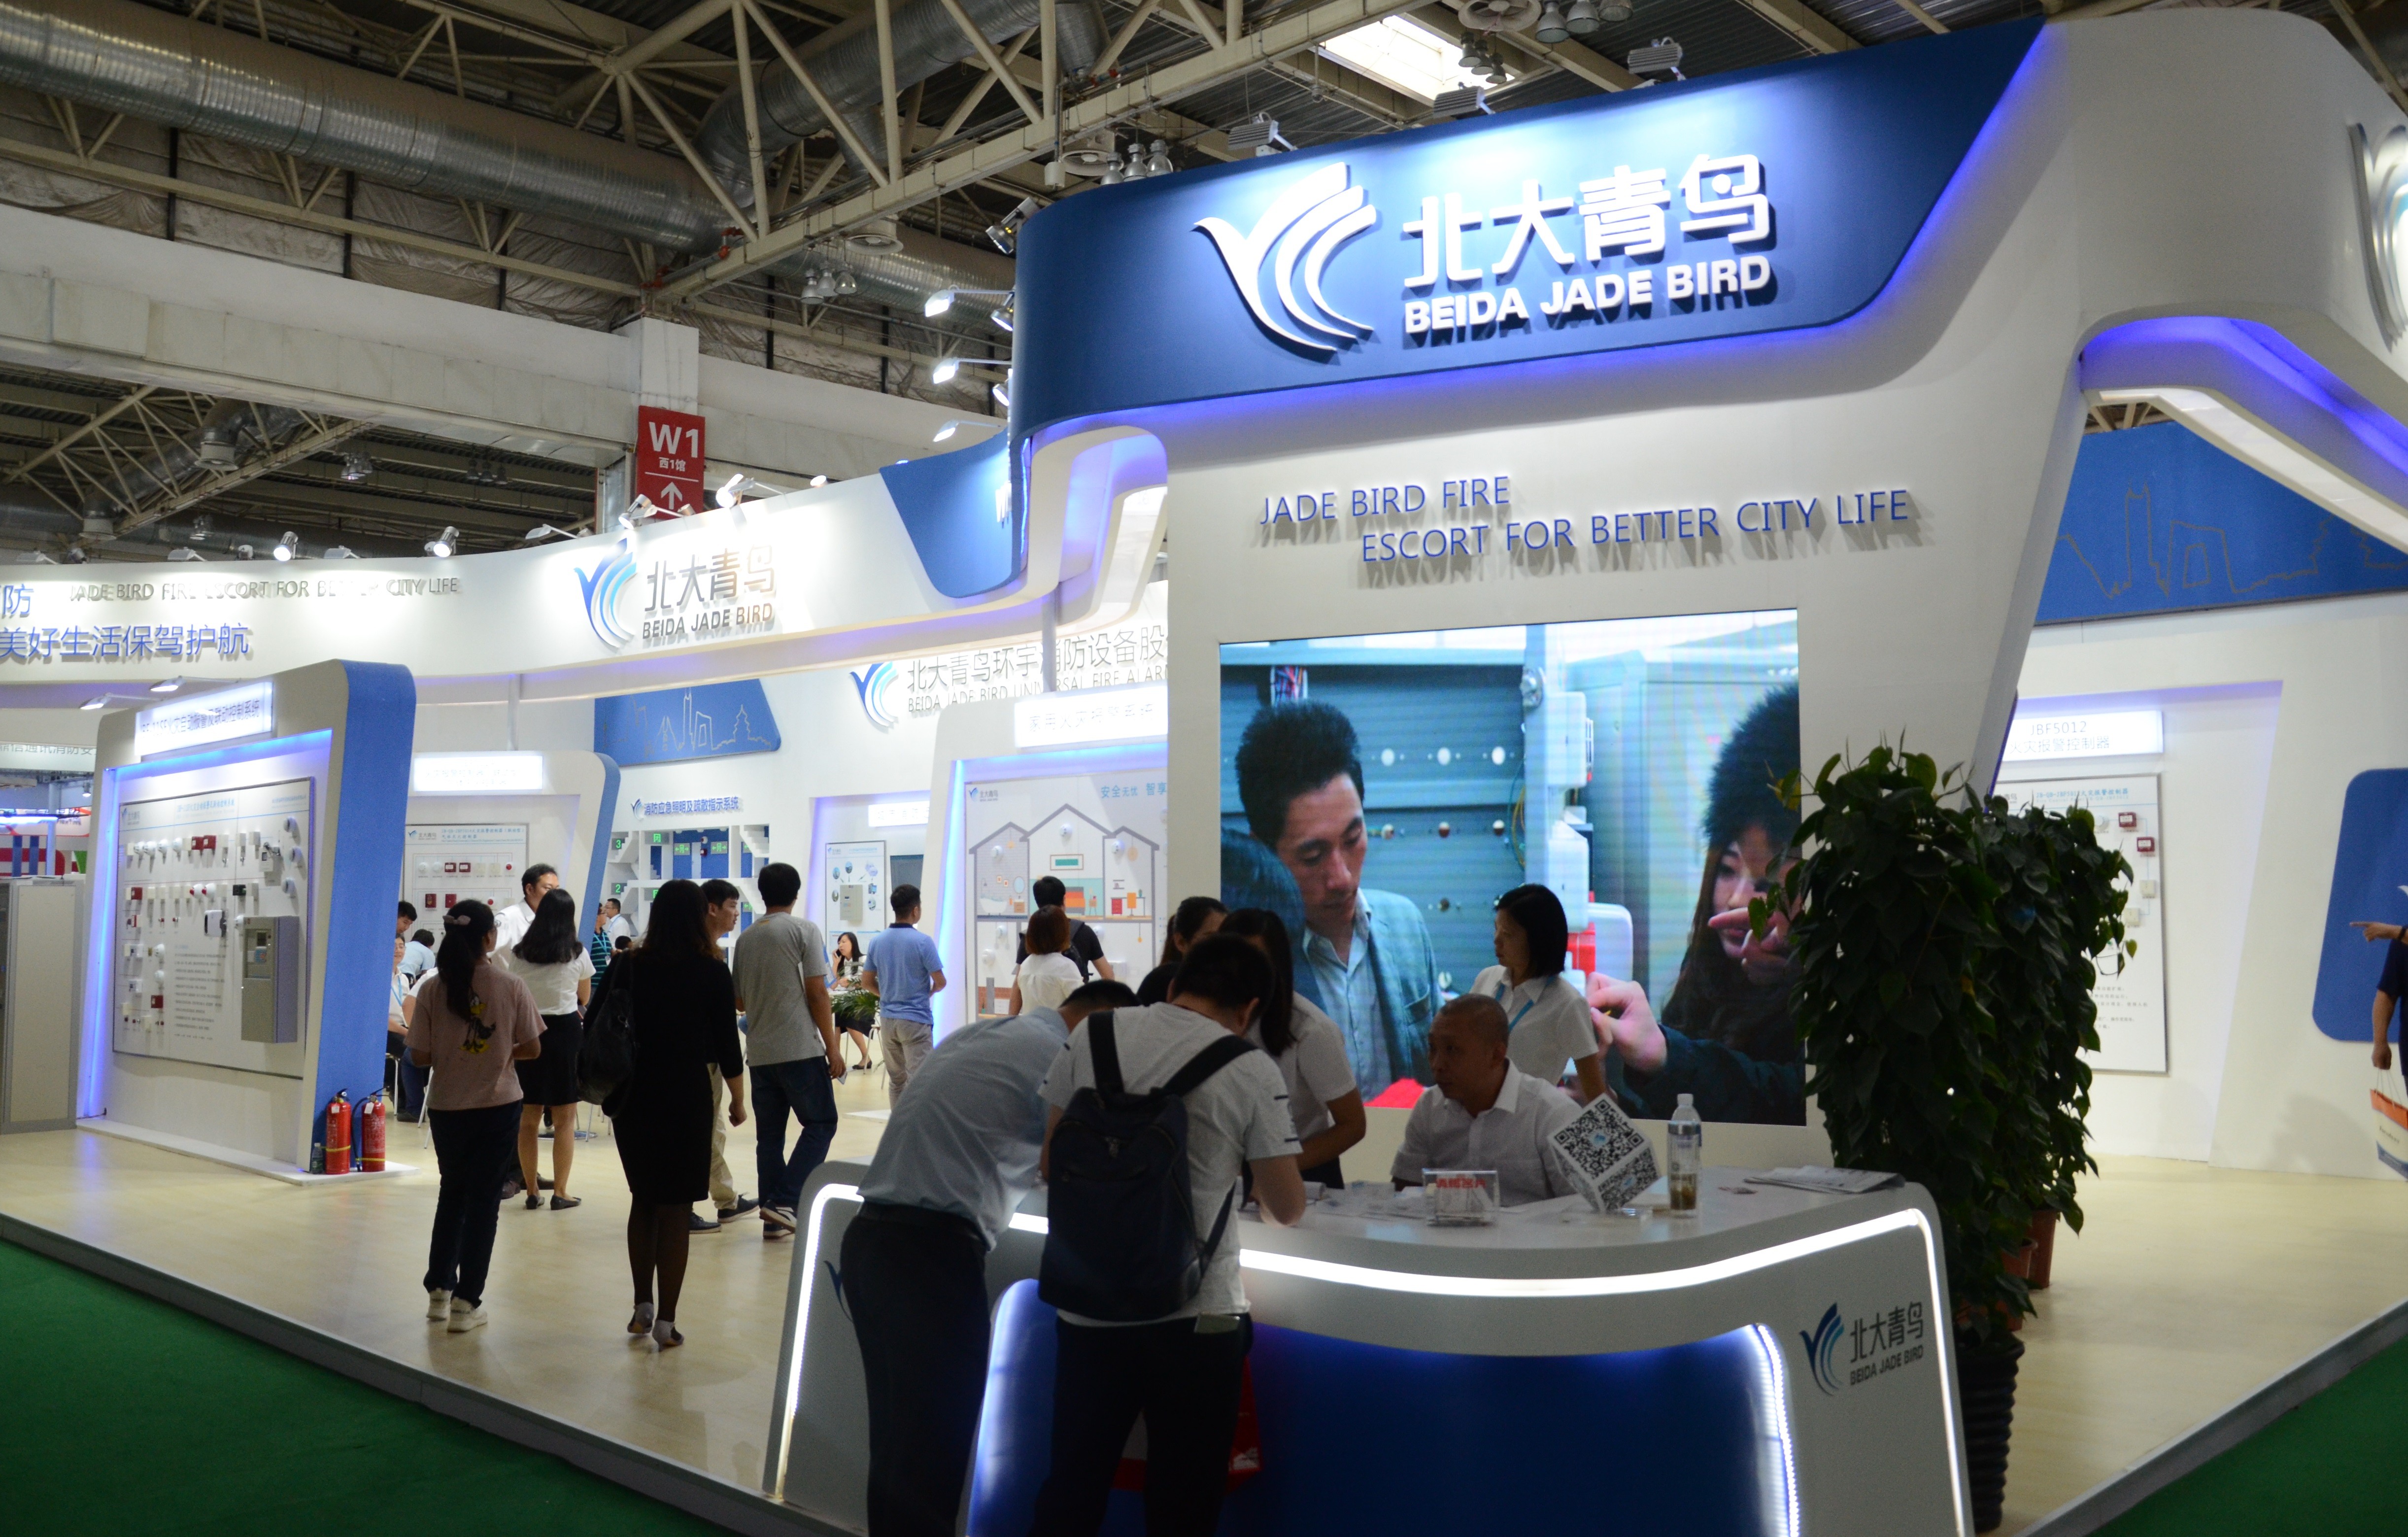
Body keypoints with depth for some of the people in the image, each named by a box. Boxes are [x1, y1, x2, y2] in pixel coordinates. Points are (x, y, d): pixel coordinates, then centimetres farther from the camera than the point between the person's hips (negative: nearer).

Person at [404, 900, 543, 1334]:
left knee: (451, 1193, 20)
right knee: (483, 1200, 6)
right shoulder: (510, 987, -9)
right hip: (497, 1106, -2)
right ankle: (466, 1303, 7)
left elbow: (420, 1057, -6)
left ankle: (439, 1291, 25)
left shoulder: (433, 988, -8)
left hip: (447, 1107, 2)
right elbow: (533, 1049, -5)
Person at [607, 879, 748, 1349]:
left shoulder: (628, 967, 0)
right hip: (686, 1097, -3)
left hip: (634, 1095, 3)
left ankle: (643, 1307, 20)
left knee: (643, 1200, 19)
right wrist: (737, 1099, 9)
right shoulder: (712, 973, -8)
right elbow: (726, 1044, -4)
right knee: (676, 1208, 3)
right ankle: (665, 1321, 4)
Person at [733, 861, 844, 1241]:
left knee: (769, 1134, 9)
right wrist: (832, 1048, -6)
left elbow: (738, 1000, 17)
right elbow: (817, 994, -9)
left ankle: (773, 1217, 10)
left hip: (759, 1051, 5)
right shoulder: (804, 931, -4)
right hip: (800, 1049, -5)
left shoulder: (746, 939, 11)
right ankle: (785, 1202, -9)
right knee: (820, 1124, 4)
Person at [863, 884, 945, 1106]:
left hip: (887, 1019, 6)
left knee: (896, 1080, 15)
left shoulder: (877, 942, 3)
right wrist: (929, 992, 9)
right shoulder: (922, 942, -13)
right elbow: (940, 982, -12)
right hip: (916, 1019, -6)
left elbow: (867, 982, 9)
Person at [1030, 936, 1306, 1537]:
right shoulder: (1252, 1071, -8)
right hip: (1195, 1319, -3)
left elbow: (1050, 1163, 8)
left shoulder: (1095, 1033, 0)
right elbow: (1288, 1210, -2)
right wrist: (1255, 1191, 19)